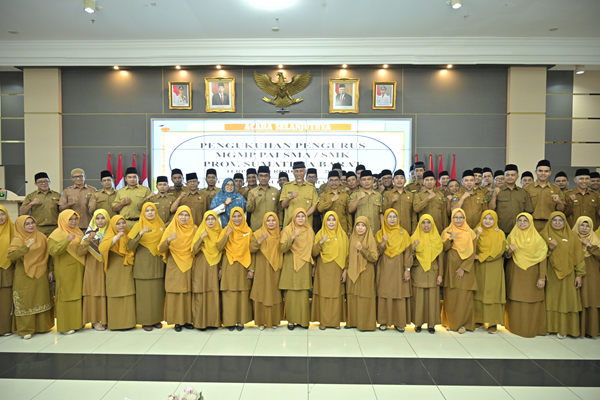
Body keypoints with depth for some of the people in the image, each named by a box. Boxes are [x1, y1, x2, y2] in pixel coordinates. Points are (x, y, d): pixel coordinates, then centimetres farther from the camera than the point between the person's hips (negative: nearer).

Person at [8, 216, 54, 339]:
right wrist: (26, 246, -31)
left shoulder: (41, 237, 5)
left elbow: (48, 254, 11)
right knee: (25, 301, 1)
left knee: (41, 300, 9)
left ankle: (42, 326, 22)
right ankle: (26, 330, 11)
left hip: (41, 275, 3)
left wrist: (50, 270, 9)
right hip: (24, 276, -3)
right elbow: (11, 255, -20)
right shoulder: (17, 239, -5)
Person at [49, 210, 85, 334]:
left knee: (78, 295, 10)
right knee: (66, 295, -1)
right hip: (65, 271, -6)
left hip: (78, 270, 6)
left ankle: (77, 322, 21)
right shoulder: (57, 234, -6)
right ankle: (65, 326, 8)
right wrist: (67, 240, -28)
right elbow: (53, 251, -19)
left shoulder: (79, 232, 13)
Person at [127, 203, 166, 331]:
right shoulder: (138, 226, 0)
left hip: (157, 264, 3)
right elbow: (130, 245, -10)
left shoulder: (161, 225, 10)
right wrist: (141, 233, -23)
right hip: (143, 264, -3)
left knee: (158, 291, 4)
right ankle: (145, 321, 8)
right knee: (144, 292, -2)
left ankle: (157, 319, 14)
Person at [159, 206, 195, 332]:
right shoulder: (171, 229, -2)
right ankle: (177, 321, 9)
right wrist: (169, 240, -27)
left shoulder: (194, 229, 4)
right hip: (174, 267, -2)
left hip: (188, 266, 2)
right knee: (175, 293, -1)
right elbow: (161, 249, -9)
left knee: (188, 292, 4)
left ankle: (187, 319, 14)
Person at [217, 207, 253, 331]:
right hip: (229, 267, 0)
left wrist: (251, 269, -2)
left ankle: (241, 321, 14)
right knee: (229, 294, 0)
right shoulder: (226, 230, 4)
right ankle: (230, 321, 11)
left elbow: (251, 251, 3)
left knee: (243, 294, 3)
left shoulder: (248, 231, 4)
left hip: (243, 267, 1)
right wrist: (227, 234, -15)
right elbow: (219, 247, -6)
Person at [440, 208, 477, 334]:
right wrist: (450, 239, -17)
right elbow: (442, 249, -2)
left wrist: (463, 268, -11)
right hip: (450, 268, 2)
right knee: (450, 296, 3)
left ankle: (463, 323, 7)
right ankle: (451, 322, 15)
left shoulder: (470, 233, 1)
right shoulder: (446, 232, 6)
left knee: (464, 297, -4)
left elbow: (472, 253, -3)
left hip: (465, 269, -1)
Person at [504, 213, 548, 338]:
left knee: (532, 301, -1)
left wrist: (542, 278, -11)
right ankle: (515, 326, 12)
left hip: (532, 275, -1)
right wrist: (509, 251, -16)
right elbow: (506, 256, 7)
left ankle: (532, 327, 11)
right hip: (515, 275, 2)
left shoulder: (538, 238, 1)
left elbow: (543, 258, -4)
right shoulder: (512, 236, 7)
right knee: (516, 301, 2)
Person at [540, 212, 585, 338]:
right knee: (551, 299, 5)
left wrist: (579, 275, -3)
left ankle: (563, 328, 10)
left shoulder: (572, 236, 3)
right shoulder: (544, 234, 5)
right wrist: (549, 248, -13)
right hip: (550, 273, 1)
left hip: (567, 273, -1)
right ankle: (550, 326, 14)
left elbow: (578, 257, 2)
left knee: (566, 300, 1)